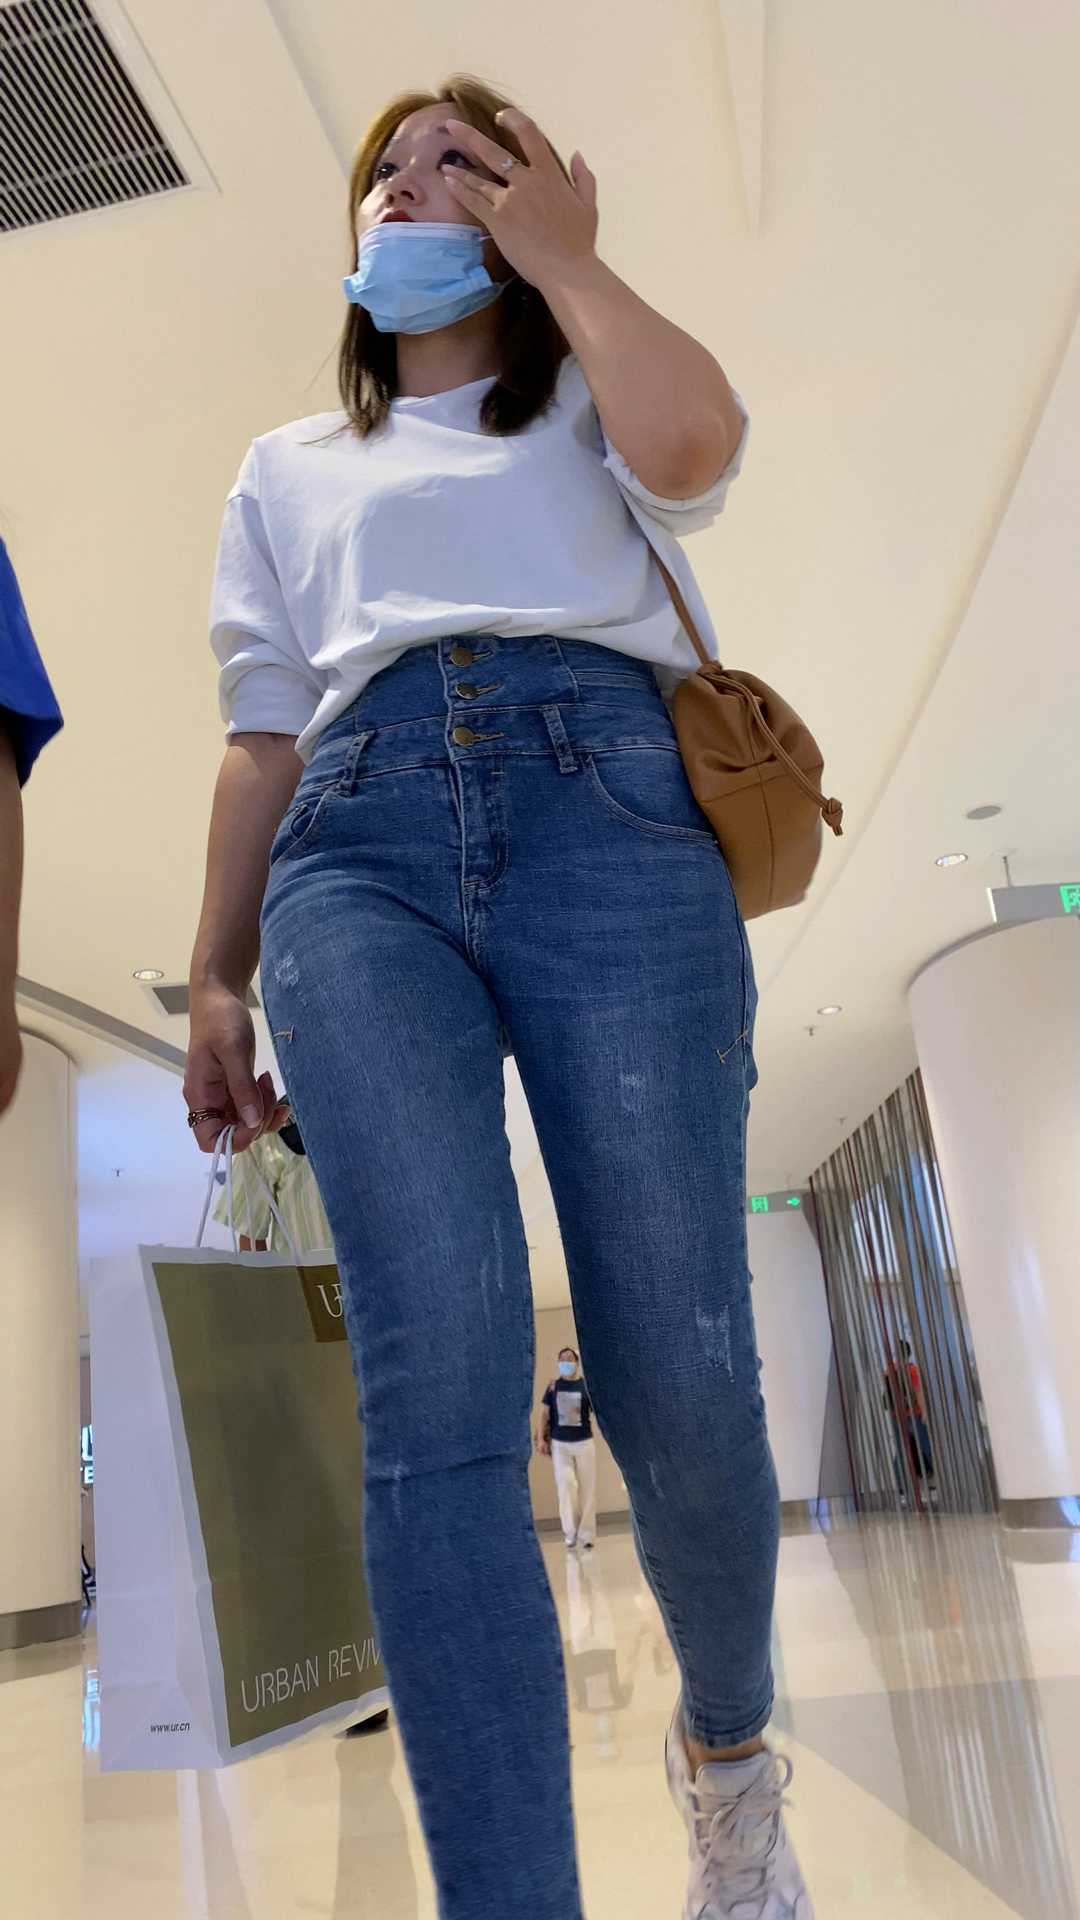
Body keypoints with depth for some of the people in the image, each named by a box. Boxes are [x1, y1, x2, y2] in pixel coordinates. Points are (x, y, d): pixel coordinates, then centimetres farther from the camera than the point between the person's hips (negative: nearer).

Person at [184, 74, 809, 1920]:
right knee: (436, 1390, -16)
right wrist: (216, 978, 11)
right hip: (362, 847, 2)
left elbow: (693, 436, 0)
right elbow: (263, 735, 22)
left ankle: (727, 1749, 21)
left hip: (610, 810, -2)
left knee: (676, 1380, -8)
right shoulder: (288, 468, 32)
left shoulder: (593, 406, 27)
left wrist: (557, 249, 17)